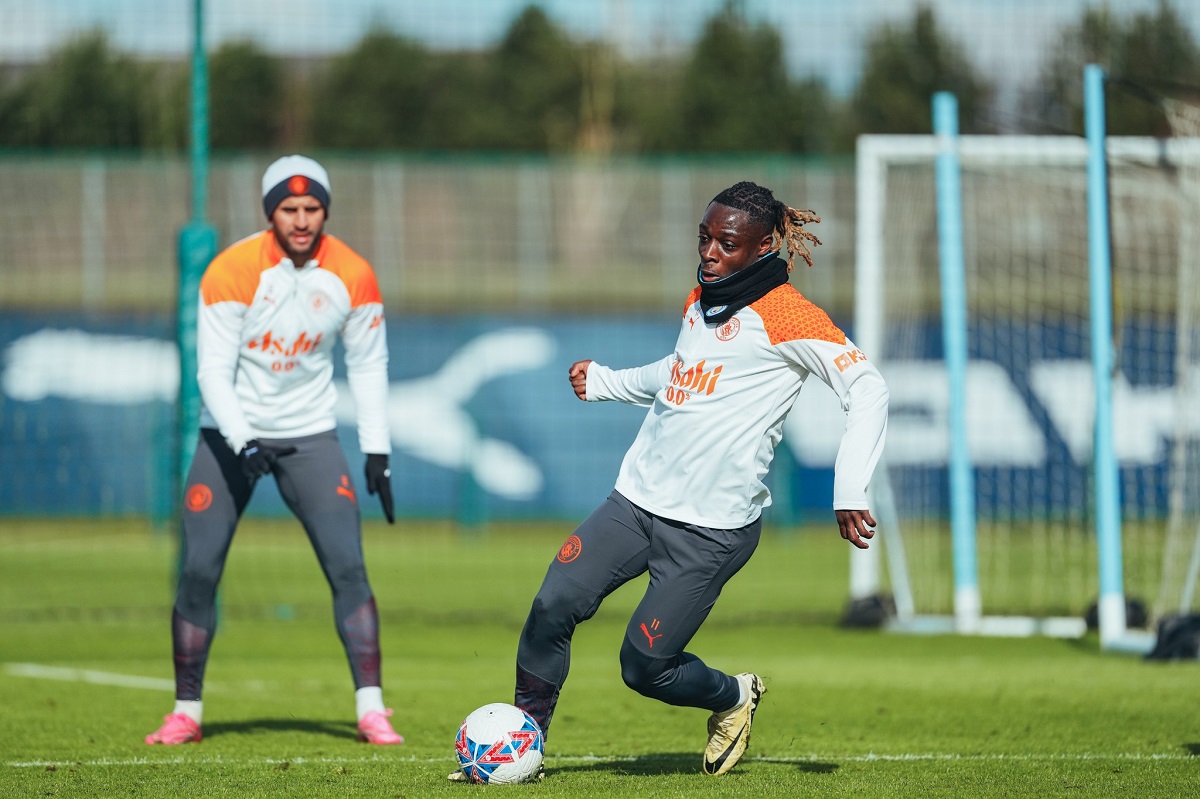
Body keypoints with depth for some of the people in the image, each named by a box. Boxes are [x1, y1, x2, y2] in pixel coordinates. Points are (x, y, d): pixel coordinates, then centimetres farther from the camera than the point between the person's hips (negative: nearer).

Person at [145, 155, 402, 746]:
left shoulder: (352, 276, -7)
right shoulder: (232, 271, -17)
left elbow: (368, 366, 4)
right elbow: (213, 372, -17)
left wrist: (377, 452, -1)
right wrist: (243, 445, -29)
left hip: (310, 437, 2)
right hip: (229, 434, -2)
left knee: (348, 568, -12)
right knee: (199, 573, -5)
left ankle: (370, 710, -9)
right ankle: (186, 714, 8)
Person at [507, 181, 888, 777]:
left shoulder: (785, 314, -12)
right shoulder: (699, 300, 13)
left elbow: (867, 391, -17)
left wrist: (849, 492, -25)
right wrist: (603, 383, 30)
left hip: (712, 530, -6)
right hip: (637, 499, 6)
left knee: (644, 668, -6)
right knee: (553, 605, -12)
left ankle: (735, 697, 25)